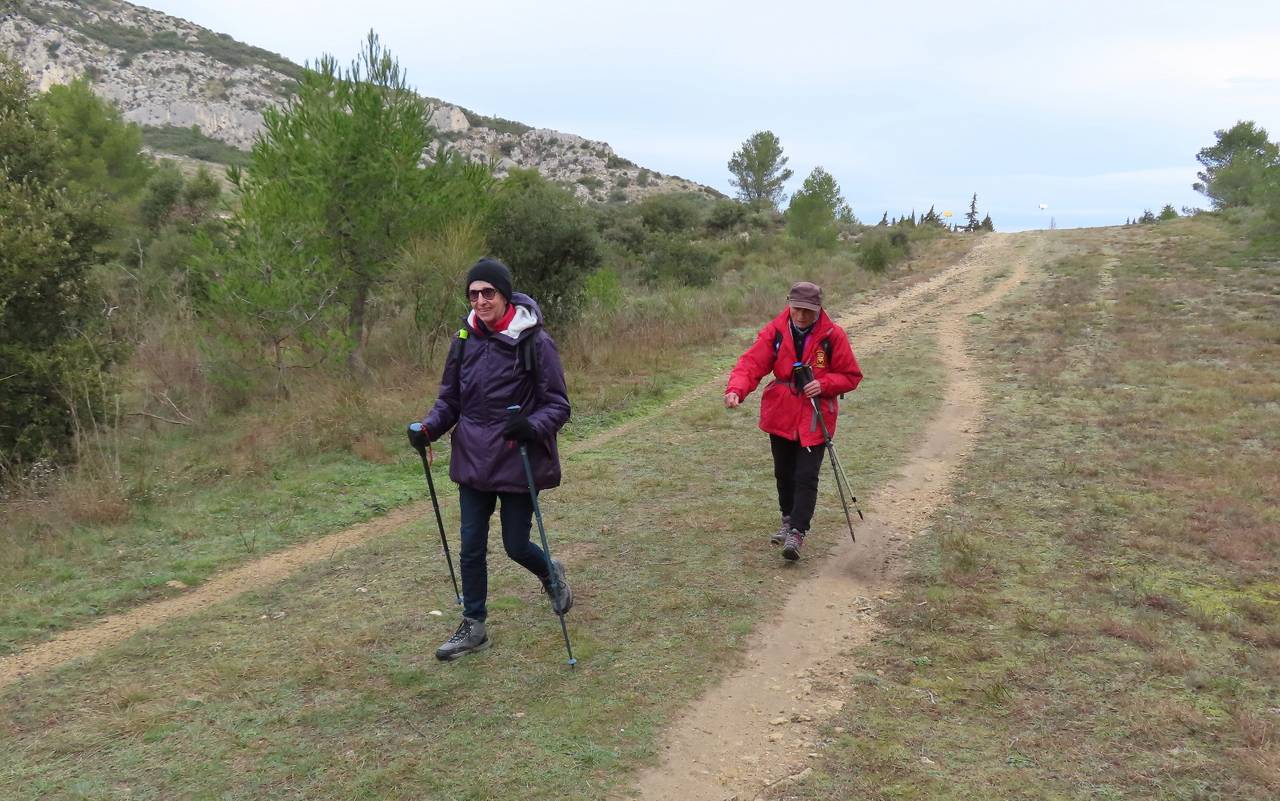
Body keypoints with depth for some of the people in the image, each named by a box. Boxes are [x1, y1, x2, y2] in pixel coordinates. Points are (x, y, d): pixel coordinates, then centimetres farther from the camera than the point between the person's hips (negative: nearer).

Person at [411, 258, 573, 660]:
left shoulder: (535, 342, -13)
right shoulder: (464, 340, 1)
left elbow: (558, 404, -9)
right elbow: (450, 399, 11)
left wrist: (532, 427, -29)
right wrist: (429, 428, -7)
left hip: (520, 461, -4)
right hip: (473, 460, 4)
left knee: (516, 545, 4)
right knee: (471, 547, 9)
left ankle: (551, 574, 38)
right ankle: (474, 627, 25)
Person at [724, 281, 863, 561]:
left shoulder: (833, 336, -9)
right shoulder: (775, 331, -6)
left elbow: (851, 376, -1)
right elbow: (751, 362, -15)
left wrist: (823, 384, -20)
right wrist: (736, 390, -34)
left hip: (815, 418, -3)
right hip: (781, 414, 3)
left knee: (806, 477, -10)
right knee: (783, 473, 18)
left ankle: (797, 533, -4)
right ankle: (788, 520, 39)